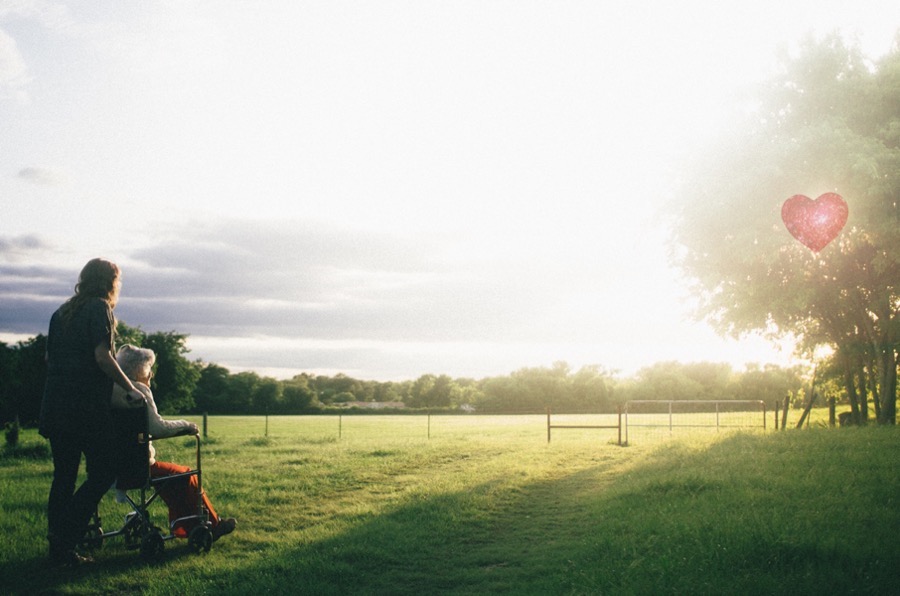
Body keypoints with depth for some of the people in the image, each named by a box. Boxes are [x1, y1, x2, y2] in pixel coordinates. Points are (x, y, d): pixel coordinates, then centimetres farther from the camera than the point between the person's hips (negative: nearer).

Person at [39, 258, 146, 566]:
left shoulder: (62, 312, 17)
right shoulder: (99, 309, -6)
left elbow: (49, 357, 21)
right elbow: (102, 357, -15)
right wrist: (129, 388, -7)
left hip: (55, 406, 8)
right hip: (86, 407, -8)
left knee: (64, 476, 11)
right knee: (103, 471, -1)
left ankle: (59, 549, 12)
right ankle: (64, 537, -10)